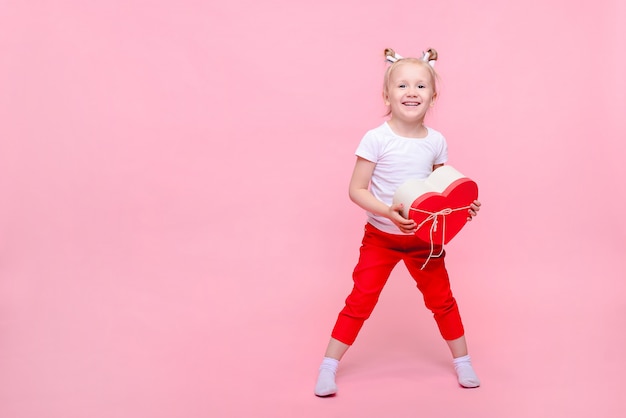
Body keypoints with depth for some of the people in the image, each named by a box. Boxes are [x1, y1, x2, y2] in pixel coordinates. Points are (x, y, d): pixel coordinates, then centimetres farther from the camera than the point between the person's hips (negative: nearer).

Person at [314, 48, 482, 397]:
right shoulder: (376, 139, -16)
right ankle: (328, 368, 13)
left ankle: (463, 362, 33)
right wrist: (389, 212, -29)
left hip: (424, 237, 3)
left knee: (442, 299, 14)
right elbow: (356, 190, -16)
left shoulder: (436, 142, -4)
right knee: (360, 301, 0)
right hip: (381, 236, -3)